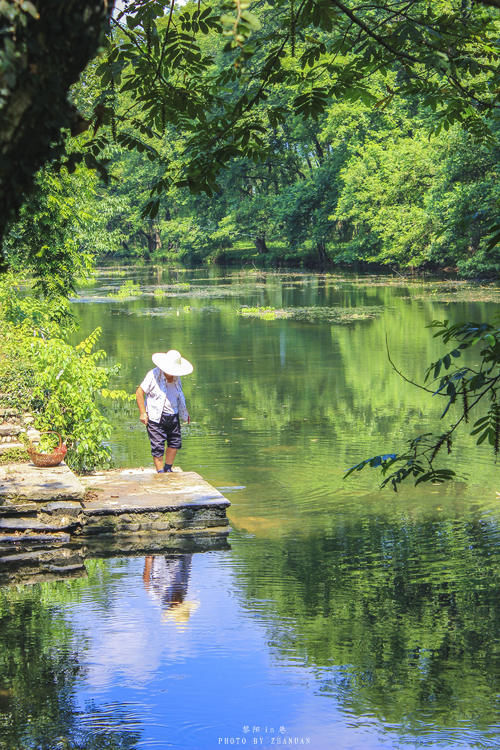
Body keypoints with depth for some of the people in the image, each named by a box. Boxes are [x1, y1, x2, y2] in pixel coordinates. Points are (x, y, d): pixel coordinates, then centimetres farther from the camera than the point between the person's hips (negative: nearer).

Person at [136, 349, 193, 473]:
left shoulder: (176, 378, 8)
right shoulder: (153, 375, -12)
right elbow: (139, 393, -10)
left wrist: (184, 414, 27)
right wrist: (142, 413, -14)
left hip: (173, 416, 6)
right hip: (156, 418, -6)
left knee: (175, 443, 10)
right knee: (158, 448, -8)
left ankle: (168, 469, 27)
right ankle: (161, 473, 0)